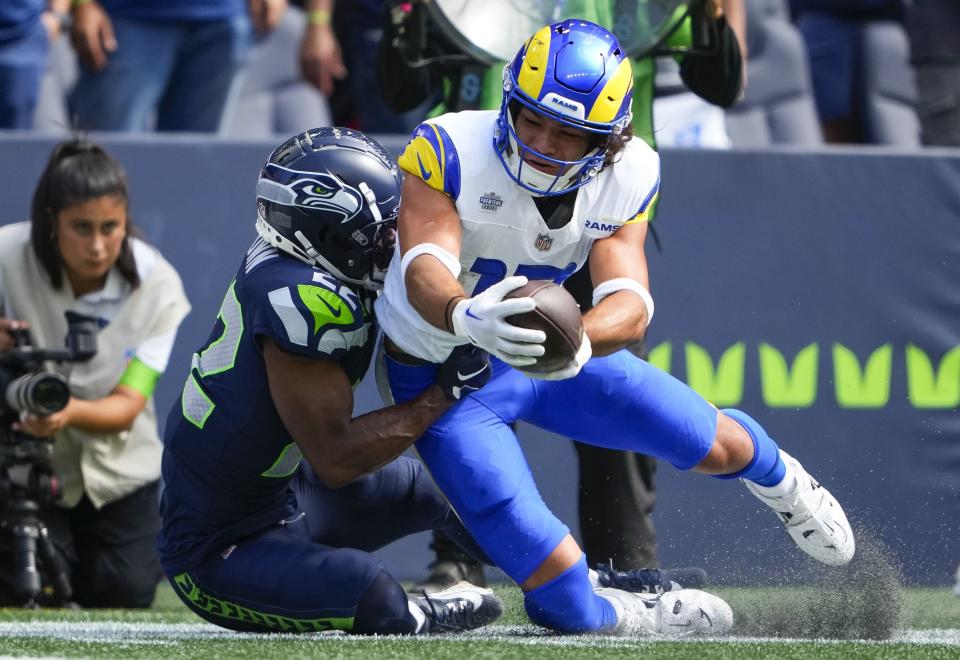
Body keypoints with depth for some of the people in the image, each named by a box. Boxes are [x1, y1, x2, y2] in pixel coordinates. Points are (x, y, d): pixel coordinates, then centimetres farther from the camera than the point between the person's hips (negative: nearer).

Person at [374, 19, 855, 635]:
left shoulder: (626, 177, -17)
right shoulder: (450, 150, -29)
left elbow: (629, 303, -30)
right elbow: (425, 267, -42)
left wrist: (575, 340, -53)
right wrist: (464, 317, -66)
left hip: (555, 351, 4)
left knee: (716, 445, 8)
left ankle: (777, 478, 46)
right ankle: (630, 621, 17)